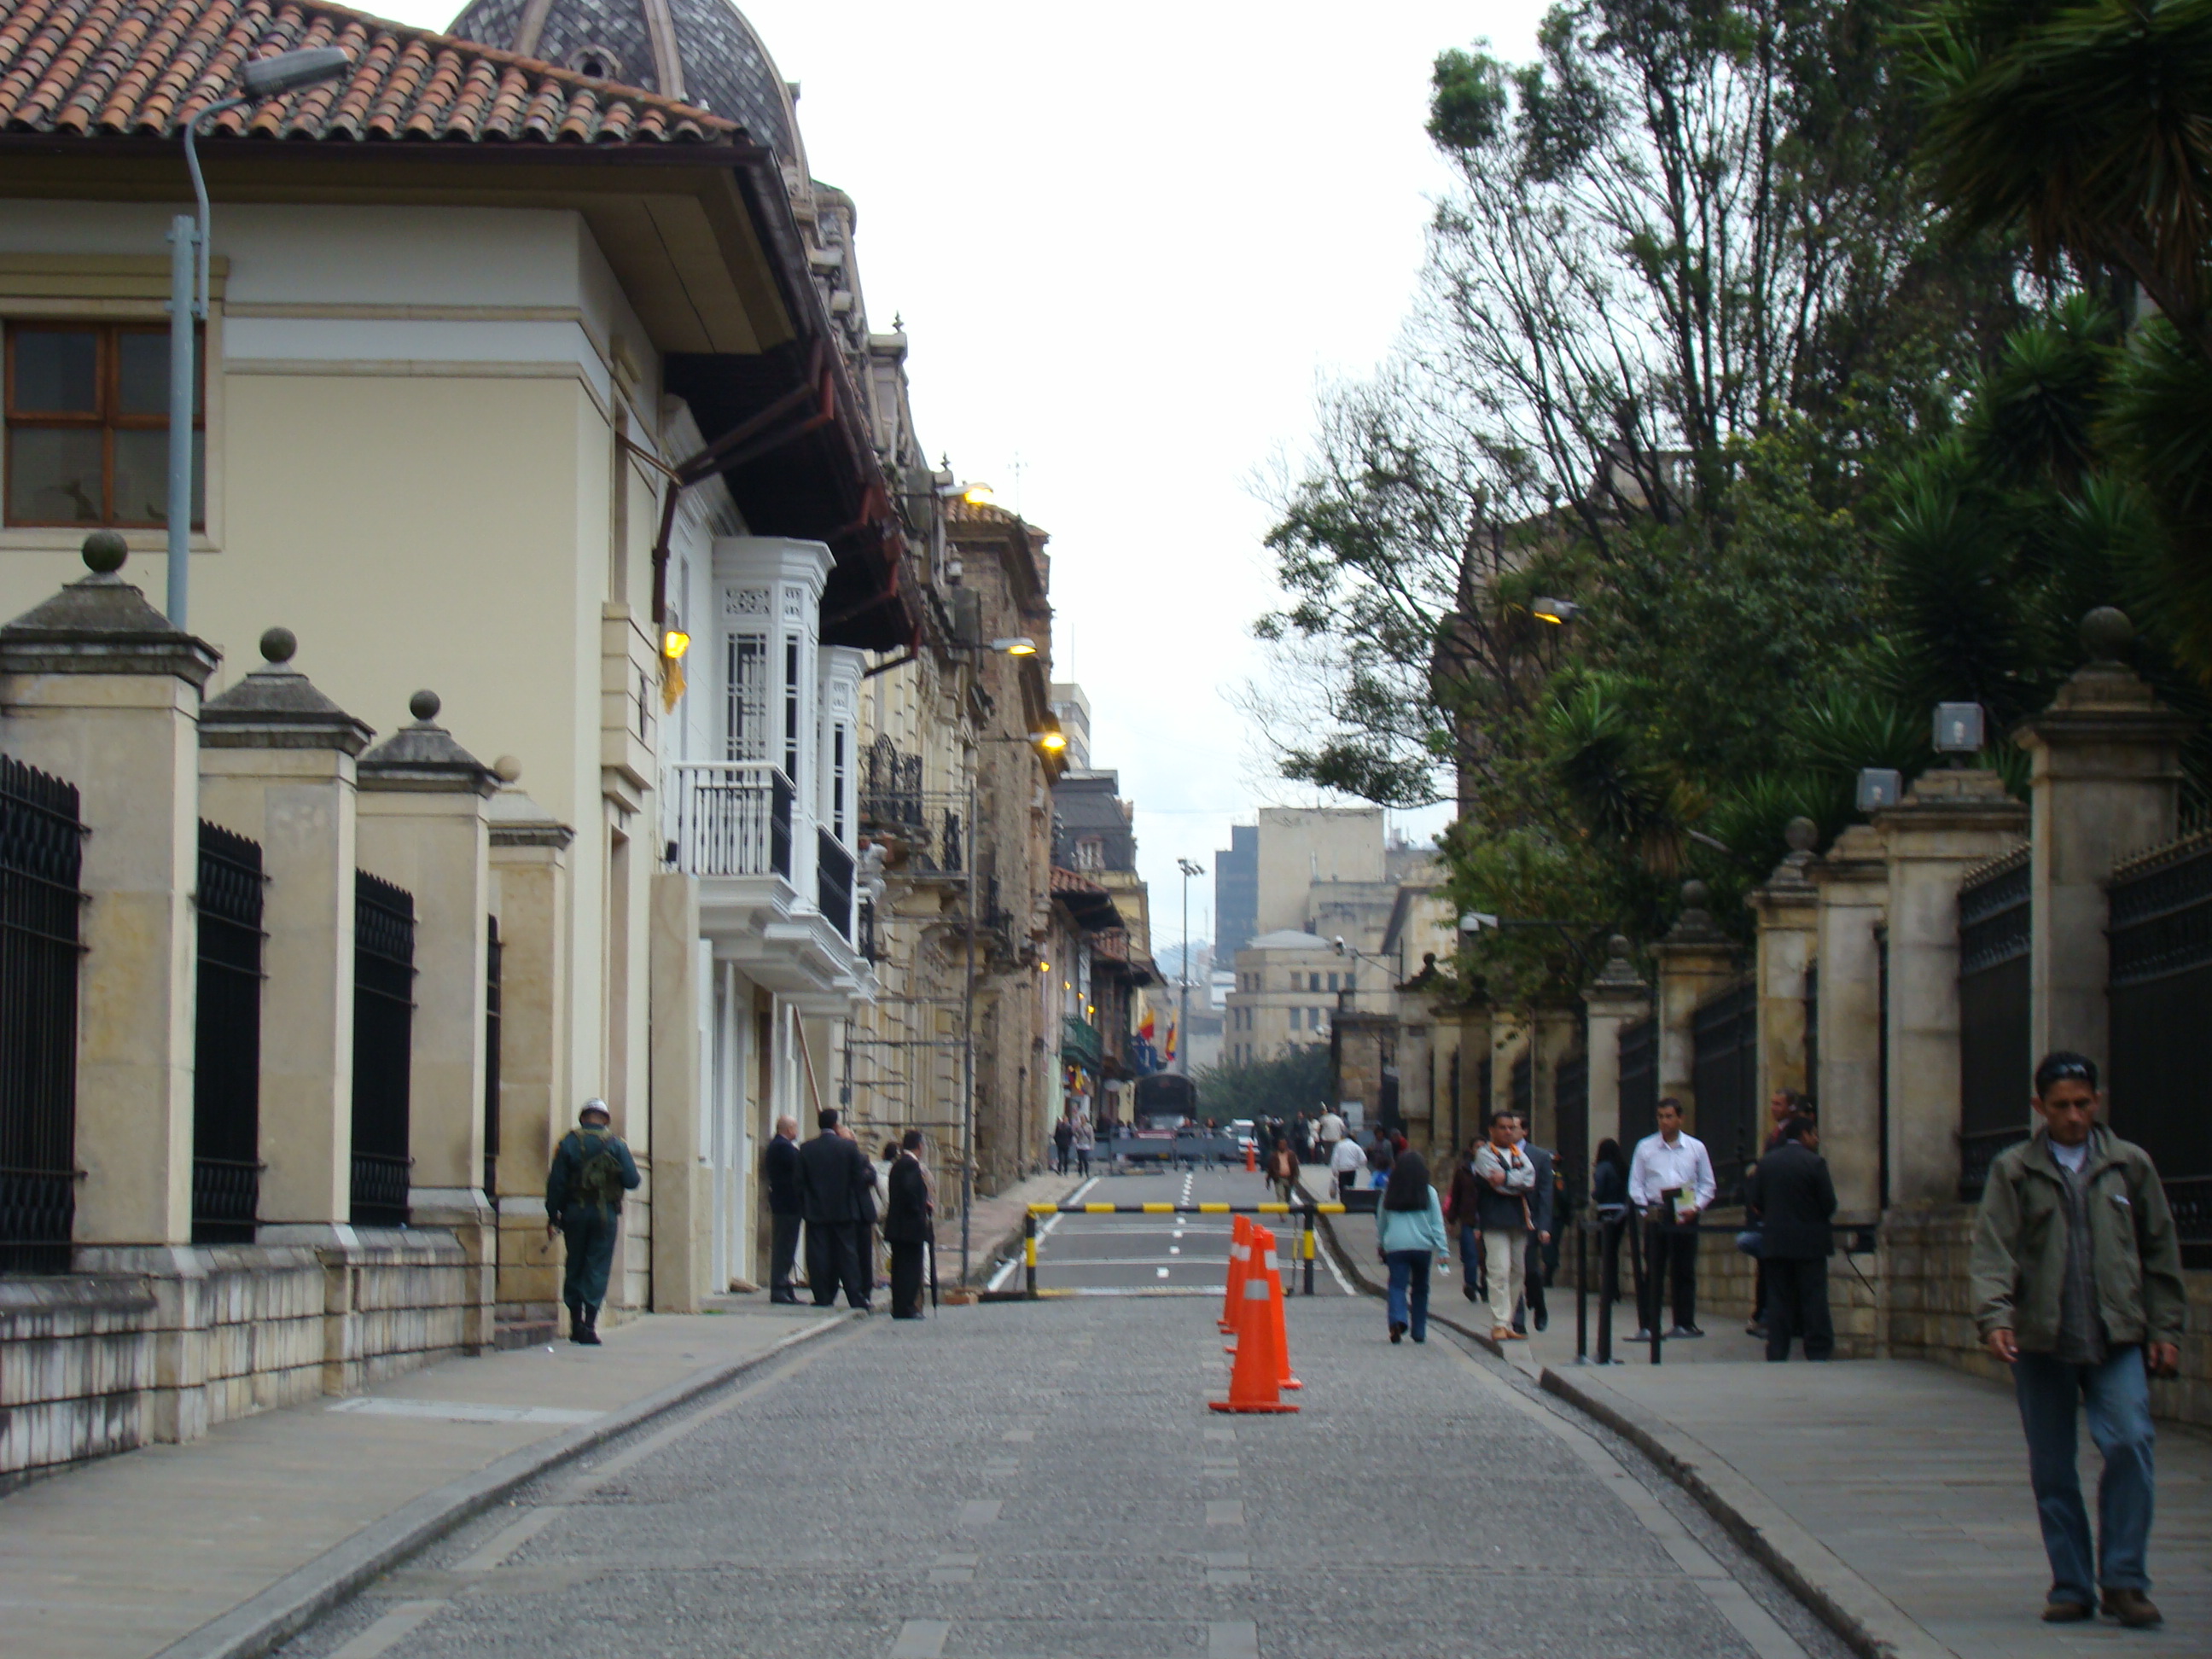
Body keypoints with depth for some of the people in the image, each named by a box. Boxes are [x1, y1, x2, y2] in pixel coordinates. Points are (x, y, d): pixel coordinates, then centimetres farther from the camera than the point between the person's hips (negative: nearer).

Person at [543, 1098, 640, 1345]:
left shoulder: (569, 1142, 0)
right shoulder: (616, 1144, -2)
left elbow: (556, 1182, -3)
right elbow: (632, 1181, -5)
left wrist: (553, 1215, 3)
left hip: (574, 1213, 1)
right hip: (605, 1213, -1)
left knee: (575, 1266, 13)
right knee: (598, 1268, 0)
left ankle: (576, 1323, 13)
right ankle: (589, 1326, -8)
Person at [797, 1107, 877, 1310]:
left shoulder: (807, 1149, -1)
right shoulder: (849, 1147, -4)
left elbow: (800, 1182, 0)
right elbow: (860, 1179, -3)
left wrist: (806, 1204, 11)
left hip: (816, 1210, 0)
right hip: (844, 1210, 0)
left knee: (819, 1255, 2)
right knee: (847, 1253, 3)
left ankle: (822, 1297, -1)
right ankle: (856, 1298, 2)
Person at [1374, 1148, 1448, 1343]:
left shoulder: (1389, 1194, 4)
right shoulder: (1429, 1193, 0)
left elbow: (1380, 1223, 13)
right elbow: (1437, 1223, 0)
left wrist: (1380, 1246, 26)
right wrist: (1442, 1249, 1)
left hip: (1395, 1246, 0)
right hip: (1423, 1246, 0)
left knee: (1397, 1285, -4)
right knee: (1420, 1289, 13)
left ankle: (1398, 1320, -31)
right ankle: (1419, 1332, 15)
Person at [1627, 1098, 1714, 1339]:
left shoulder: (1696, 1148, 8)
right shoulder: (1645, 1147, 6)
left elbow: (1707, 1185, 10)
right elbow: (1635, 1184, 7)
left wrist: (1695, 1207, -6)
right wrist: (1645, 1209, -7)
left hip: (1685, 1217, 1)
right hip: (1656, 1215, -1)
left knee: (1684, 1272, 4)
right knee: (1652, 1272, -5)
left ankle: (1684, 1323, 12)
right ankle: (1649, 1326, -4)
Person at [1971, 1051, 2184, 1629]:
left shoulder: (2130, 1165, 10)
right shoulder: (2014, 1170, 5)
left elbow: (2160, 1251, 14)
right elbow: (1993, 1250, -3)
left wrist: (2164, 1328, 8)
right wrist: (1994, 1314, -19)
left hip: (2118, 1340, 0)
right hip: (2040, 1341, 0)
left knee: (2130, 1442, -17)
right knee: (2052, 1471, 3)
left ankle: (2124, 1580, -8)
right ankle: (2071, 1587, 14)